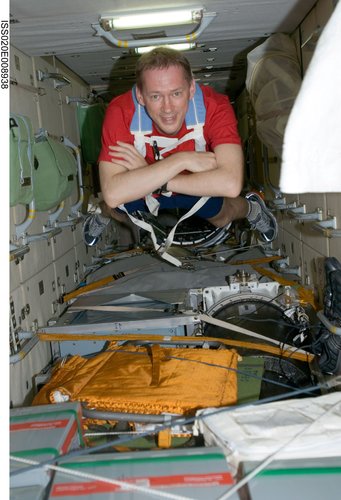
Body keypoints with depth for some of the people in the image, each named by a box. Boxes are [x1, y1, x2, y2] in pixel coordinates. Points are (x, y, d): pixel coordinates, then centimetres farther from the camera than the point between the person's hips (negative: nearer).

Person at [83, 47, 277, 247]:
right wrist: (182, 160, -44)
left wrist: (152, 178, -42)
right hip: (141, 190, 1)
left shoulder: (215, 106, -34)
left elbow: (231, 184, -46)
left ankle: (250, 208, 21)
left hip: (200, 186, 0)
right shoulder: (120, 112, -34)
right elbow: (112, 194, -43)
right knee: (116, 207, -12)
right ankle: (104, 214, 24)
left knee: (220, 217, -13)